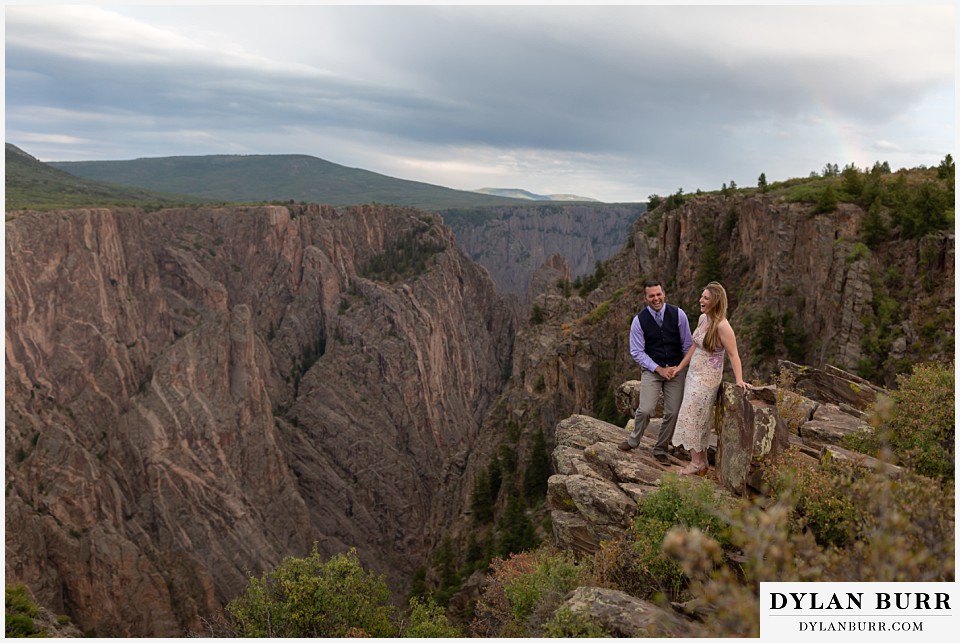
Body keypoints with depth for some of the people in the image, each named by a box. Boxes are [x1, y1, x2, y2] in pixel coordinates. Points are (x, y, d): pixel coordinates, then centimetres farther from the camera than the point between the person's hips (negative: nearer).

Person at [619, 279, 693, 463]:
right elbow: (637, 352, -6)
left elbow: (687, 344, 3)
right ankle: (633, 440, 14)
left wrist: (679, 367, -1)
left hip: (675, 370, 2)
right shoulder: (639, 320, -9)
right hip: (651, 369, -2)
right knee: (645, 410, -14)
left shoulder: (678, 314, -6)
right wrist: (659, 370, -12)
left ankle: (660, 449, 20)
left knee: (673, 413, 0)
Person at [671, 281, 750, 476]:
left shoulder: (722, 325, -21)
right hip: (694, 373, 8)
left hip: (707, 377, -8)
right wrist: (679, 367, 15)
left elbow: (733, 354, -21)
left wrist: (739, 380, -26)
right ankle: (702, 461, 24)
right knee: (699, 418, 13)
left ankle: (697, 463, 10)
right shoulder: (702, 318, 4)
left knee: (692, 416, -2)